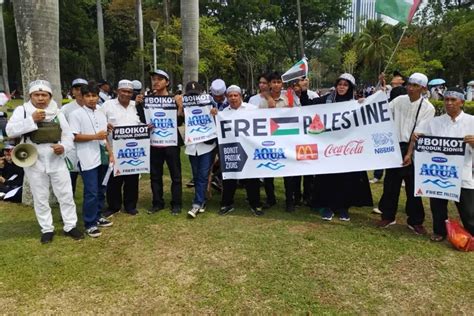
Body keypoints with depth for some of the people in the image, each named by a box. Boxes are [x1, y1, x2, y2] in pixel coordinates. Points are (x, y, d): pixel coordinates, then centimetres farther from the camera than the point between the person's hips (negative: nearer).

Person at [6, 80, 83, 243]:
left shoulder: (57, 112, 4)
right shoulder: (22, 110, -3)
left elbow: (68, 134, 6)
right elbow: (10, 131, -15)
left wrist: (64, 146, -15)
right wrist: (32, 120, -23)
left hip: (57, 161, 2)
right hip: (34, 163, -1)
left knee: (66, 195, 6)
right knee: (40, 198, 9)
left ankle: (70, 226, 20)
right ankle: (47, 229, 23)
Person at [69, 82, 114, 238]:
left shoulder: (101, 114, 13)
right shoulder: (76, 114, -6)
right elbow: (74, 137, -11)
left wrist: (110, 154, 11)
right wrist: (95, 136, -16)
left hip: (102, 157, 6)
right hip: (88, 159, -6)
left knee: (101, 190, 13)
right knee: (91, 192, -5)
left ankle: (97, 217, 27)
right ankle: (89, 224, 6)